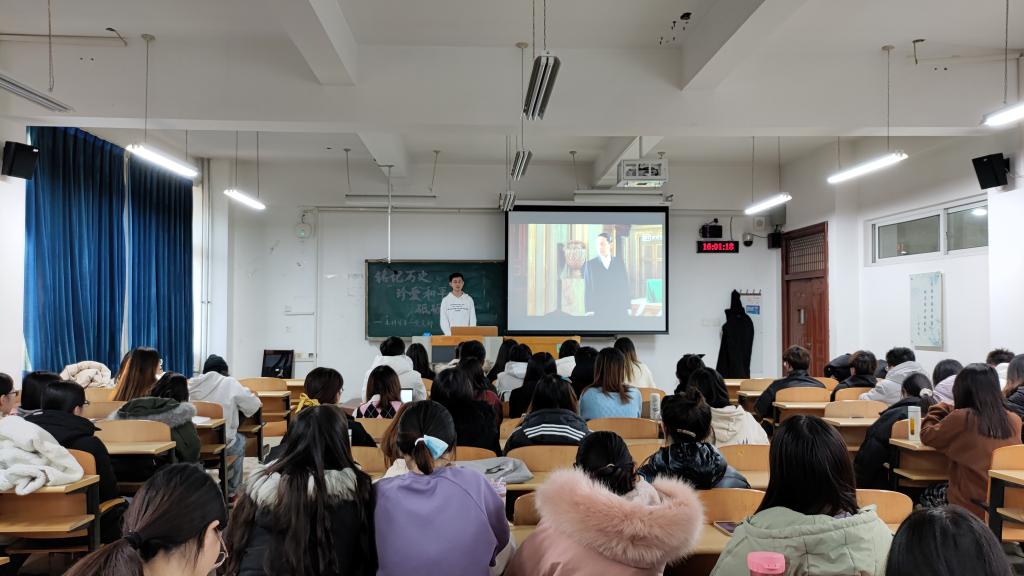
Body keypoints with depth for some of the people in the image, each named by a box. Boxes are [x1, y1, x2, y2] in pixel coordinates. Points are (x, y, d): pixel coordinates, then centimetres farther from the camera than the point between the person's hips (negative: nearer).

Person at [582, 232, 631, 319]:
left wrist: (628, 308, 2)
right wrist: (589, 311, -8)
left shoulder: (619, 263, 7)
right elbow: (588, 289, -1)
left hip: (619, 311, 2)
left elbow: (625, 286, 7)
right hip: (599, 311, -2)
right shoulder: (590, 264, 2)